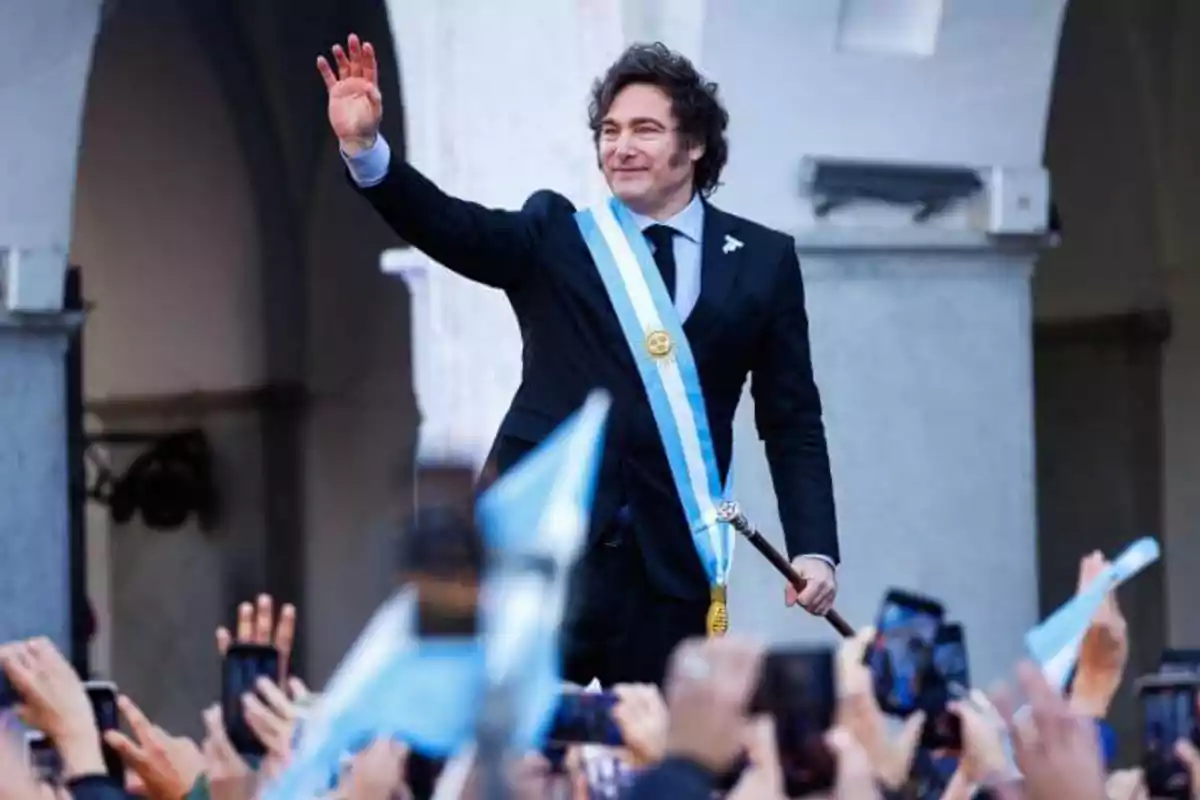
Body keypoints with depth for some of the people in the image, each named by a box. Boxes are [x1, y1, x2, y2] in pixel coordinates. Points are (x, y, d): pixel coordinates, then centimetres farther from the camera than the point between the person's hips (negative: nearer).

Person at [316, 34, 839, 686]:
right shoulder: (555, 236, 8)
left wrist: (814, 548, -1)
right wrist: (364, 148, -26)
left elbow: (792, 419, 9)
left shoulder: (762, 260, 9)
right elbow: (450, 227, -9)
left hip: (672, 561, 1)